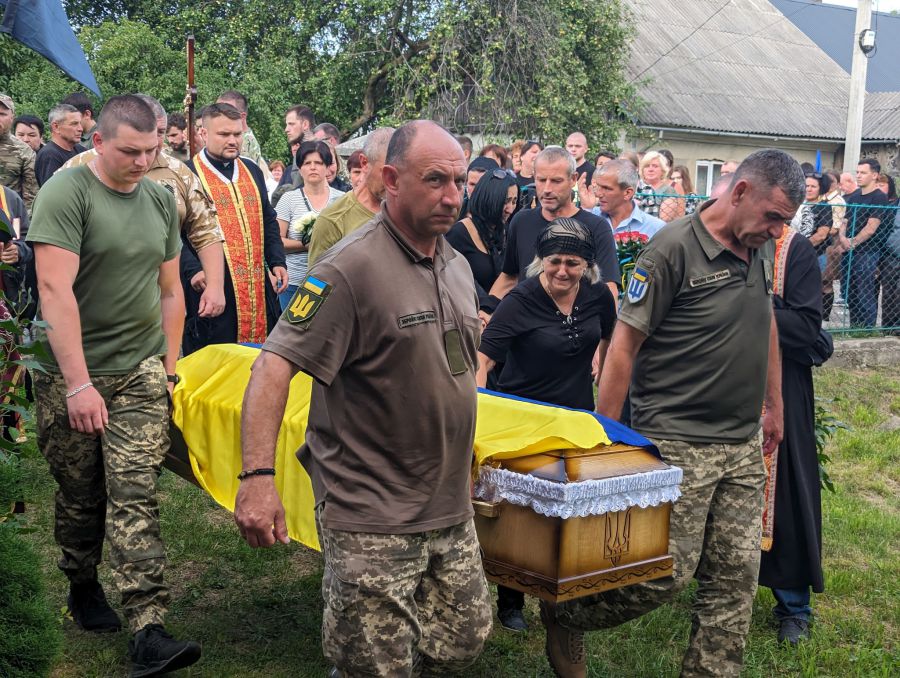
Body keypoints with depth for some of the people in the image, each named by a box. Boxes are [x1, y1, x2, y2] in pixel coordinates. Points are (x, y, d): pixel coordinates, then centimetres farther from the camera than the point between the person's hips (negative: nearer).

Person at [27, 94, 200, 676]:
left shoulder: (161, 200, 8)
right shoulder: (66, 193, -11)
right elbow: (56, 290, -18)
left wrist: (170, 364, 13)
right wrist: (78, 384, -21)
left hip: (141, 373, 3)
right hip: (72, 375, -3)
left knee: (135, 496, -5)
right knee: (80, 495, 10)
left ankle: (149, 631, -8)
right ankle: (83, 586, 36)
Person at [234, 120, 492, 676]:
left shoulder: (458, 266, 9)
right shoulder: (352, 268, -17)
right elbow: (275, 365, -21)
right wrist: (258, 475, -30)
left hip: (452, 513, 8)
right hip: (371, 521, -8)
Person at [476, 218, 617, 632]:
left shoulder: (598, 296, -4)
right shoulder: (521, 300, -18)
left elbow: (610, 341, 16)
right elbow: (482, 358, -24)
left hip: (576, 416, 4)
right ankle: (509, 602, 20)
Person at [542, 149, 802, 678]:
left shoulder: (759, 251, 9)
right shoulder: (675, 248, -14)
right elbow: (625, 343, -13)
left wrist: (774, 405, 25)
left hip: (744, 446, 7)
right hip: (677, 444, -7)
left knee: (736, 576, 8)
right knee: (669, 573, -5)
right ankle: (563, 617, 17)